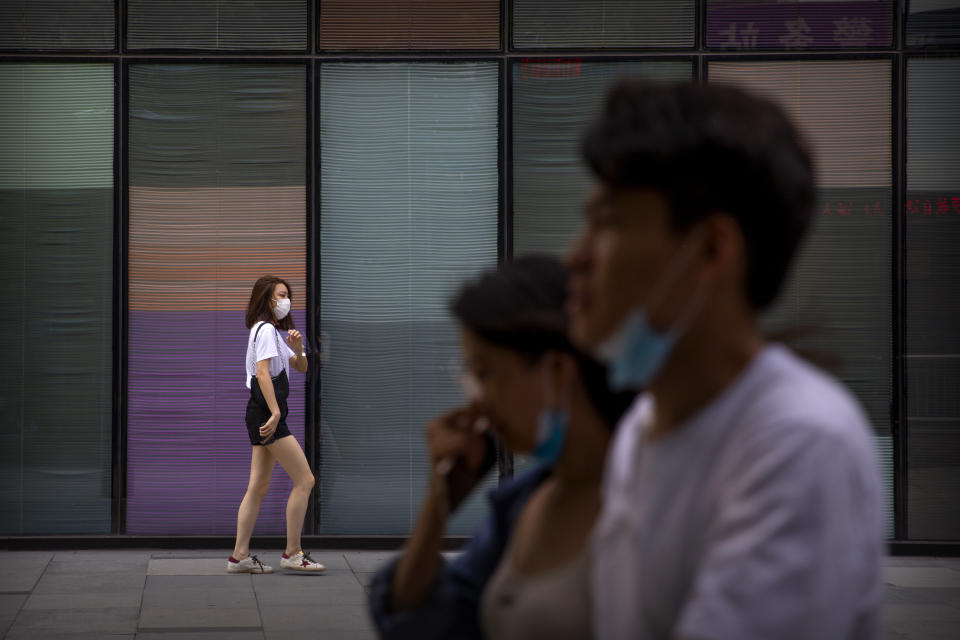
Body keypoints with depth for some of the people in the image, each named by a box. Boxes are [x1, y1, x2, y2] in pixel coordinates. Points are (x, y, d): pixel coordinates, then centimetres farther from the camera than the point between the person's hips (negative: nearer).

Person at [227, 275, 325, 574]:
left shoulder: (274, 331, 22)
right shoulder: (266, 329, -9)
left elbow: (301, 368, 23)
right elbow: (262, 372, -20)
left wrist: (297, 349, 2)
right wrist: (275, 414, -26)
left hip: (264, 416, 10)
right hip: (267, 414, -10)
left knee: (259, 487, 8)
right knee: (304, 480, -9)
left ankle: (240, 556, 7)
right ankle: (293, 553, -6)